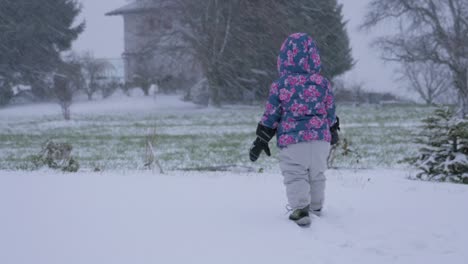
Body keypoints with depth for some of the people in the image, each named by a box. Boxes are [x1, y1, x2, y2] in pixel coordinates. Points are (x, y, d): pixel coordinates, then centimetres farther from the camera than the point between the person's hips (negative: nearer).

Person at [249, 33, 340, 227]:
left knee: (295, 175, 0)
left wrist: (261, 140, 7)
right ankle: (316, 207, 32)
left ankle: (300, 209, -17)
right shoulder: (322, 83, 2)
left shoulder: (280, 85, -4)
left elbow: (270, 116, -1)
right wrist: (334, 131, 29)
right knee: (317, 174, 19)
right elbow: (330, 111, 12)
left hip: (292, 140, -3)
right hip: (320, 138, 3)